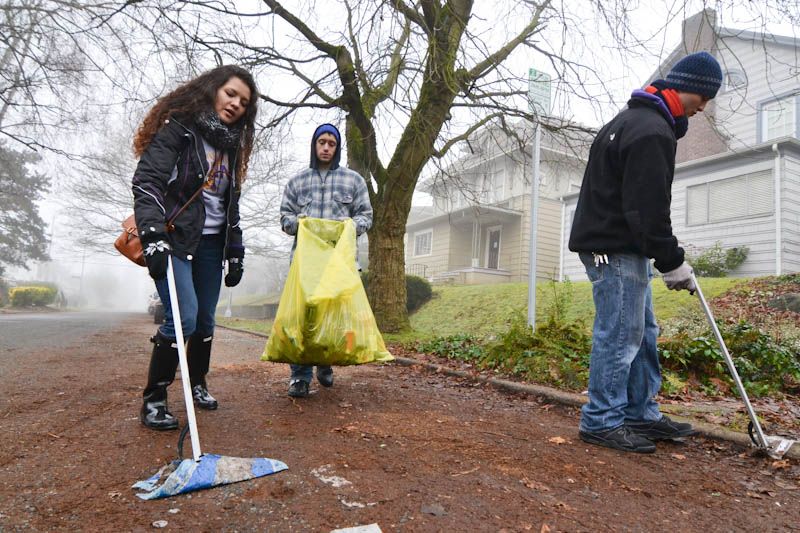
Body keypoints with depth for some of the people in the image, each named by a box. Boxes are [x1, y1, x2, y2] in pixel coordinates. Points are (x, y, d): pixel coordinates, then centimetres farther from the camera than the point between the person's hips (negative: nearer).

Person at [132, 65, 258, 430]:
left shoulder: (231, 144, 15)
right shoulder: (179, 127, -6)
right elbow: (146, 182, -18)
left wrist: (235, 253, 14)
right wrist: (153, 235, -31)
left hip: (210, 242, 7)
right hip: (173, 237, -6)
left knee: (205, 320, 10)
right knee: (184, 318, -15)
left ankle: (198, 385, 29)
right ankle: (153, 399, 2)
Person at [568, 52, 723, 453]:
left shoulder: (634, 118, 19)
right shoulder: (653, 131, -16)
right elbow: (648, 208, -21)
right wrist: (673, 262, -13)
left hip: (622, 244, 11)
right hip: (615, 248, -11)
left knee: (643, 332, 14)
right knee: (620, 334, -5)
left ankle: (642, 415, 24)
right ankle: (602, 421, 5)